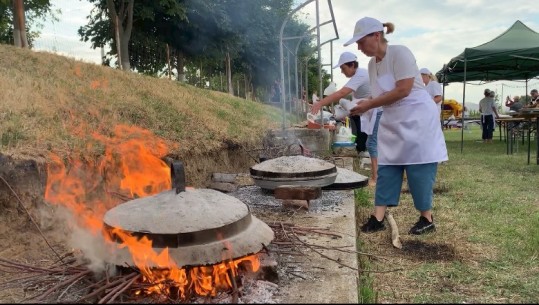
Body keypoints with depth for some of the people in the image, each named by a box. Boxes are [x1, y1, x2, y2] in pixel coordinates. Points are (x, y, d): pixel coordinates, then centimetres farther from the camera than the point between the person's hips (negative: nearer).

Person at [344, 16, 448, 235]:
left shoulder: (399, 53, -16)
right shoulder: (372, 63, 7)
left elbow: (403, 91, -24)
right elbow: (381, 96, 10)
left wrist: (369, 105, -21)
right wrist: (362, 105, -10)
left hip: (417, 121, -8)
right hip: (392, 123, 8)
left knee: (419, 171, -2)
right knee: (385, 171, 4)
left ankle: (427, 219, 13)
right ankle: (378, 218, 9)